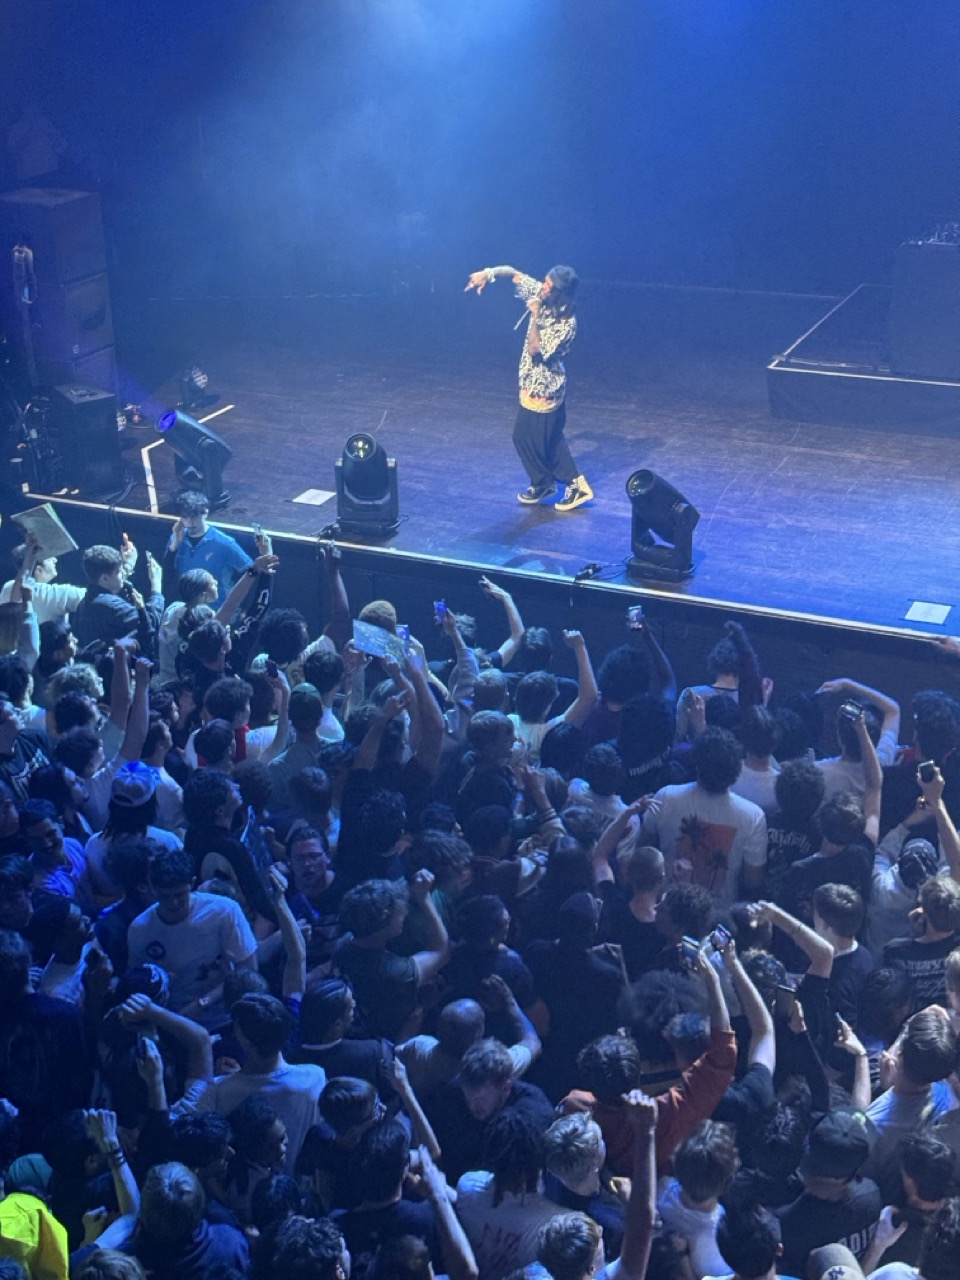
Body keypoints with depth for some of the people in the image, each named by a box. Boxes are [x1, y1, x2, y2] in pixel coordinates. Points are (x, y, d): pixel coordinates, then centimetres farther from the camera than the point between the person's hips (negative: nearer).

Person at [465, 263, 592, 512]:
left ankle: (542, 484, 29)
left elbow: (535, 350, -29)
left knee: (527, 438, 7)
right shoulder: (541, 296, -8)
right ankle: (576, 484, 24)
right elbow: (514, 273, -1)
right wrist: (488, 273, -19)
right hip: (535, 382, 8)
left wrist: (535, 316, -31)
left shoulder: (566, 323, -28)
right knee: (549, 438, 18)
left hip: (544, 387, -8)